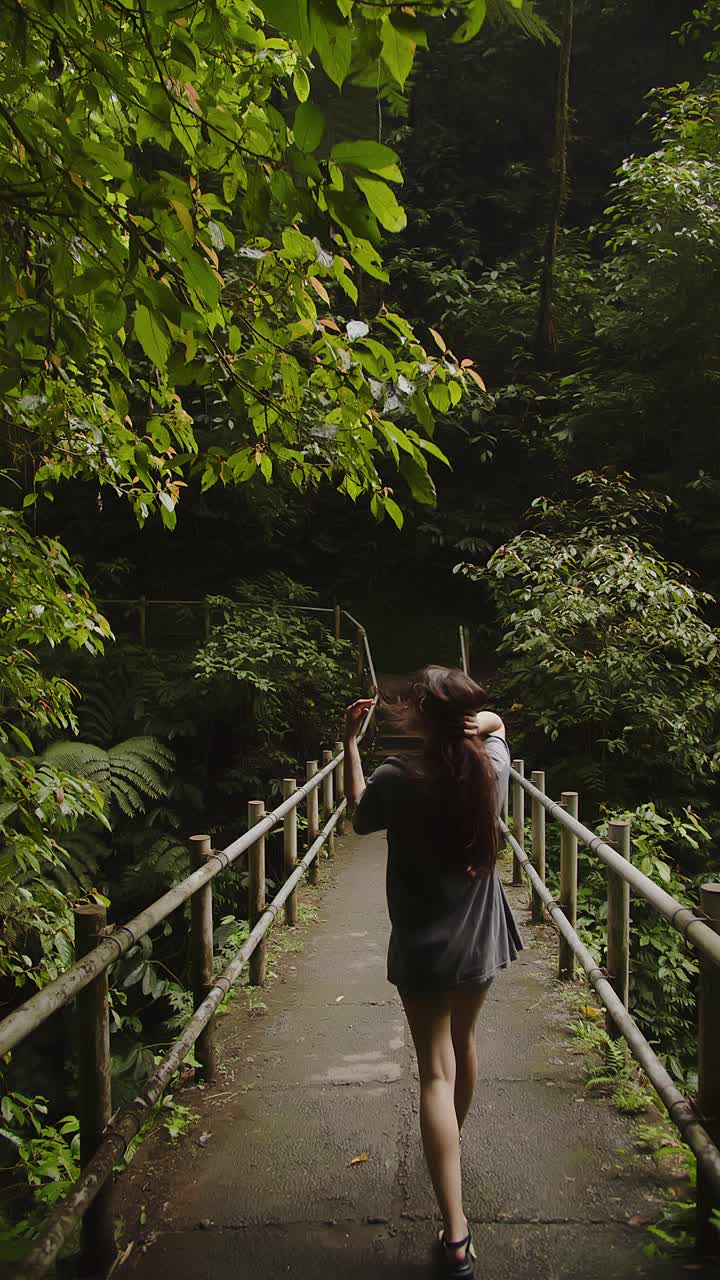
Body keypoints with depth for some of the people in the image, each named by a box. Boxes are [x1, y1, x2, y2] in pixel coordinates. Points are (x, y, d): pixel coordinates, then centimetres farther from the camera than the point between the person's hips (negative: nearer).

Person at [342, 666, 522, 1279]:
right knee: (464, 1044, 26)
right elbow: (494, 720, 15)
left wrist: (351, 741, -2)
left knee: (436, 1072, 1)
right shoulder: (492, 766, -9)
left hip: (425, 948, -5)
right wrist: (471, 720, -1)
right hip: (481, 940, 5)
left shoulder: (397, 780, -23)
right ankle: (455, 1143, 52)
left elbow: (359, 816, 0)